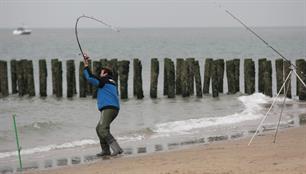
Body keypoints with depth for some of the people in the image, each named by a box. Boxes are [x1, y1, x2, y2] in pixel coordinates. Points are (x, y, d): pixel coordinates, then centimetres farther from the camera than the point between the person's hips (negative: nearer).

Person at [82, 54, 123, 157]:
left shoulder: (104, 80, -1)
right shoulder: (112, 83, 25)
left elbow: (90, 78, -8)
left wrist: (86, 66, 5)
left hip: (108, 108, -10)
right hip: (115, 109, 10)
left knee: (103, 130, -18)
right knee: (99, 129, 19)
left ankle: (117, 149, -28)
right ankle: (105, 150, 18)